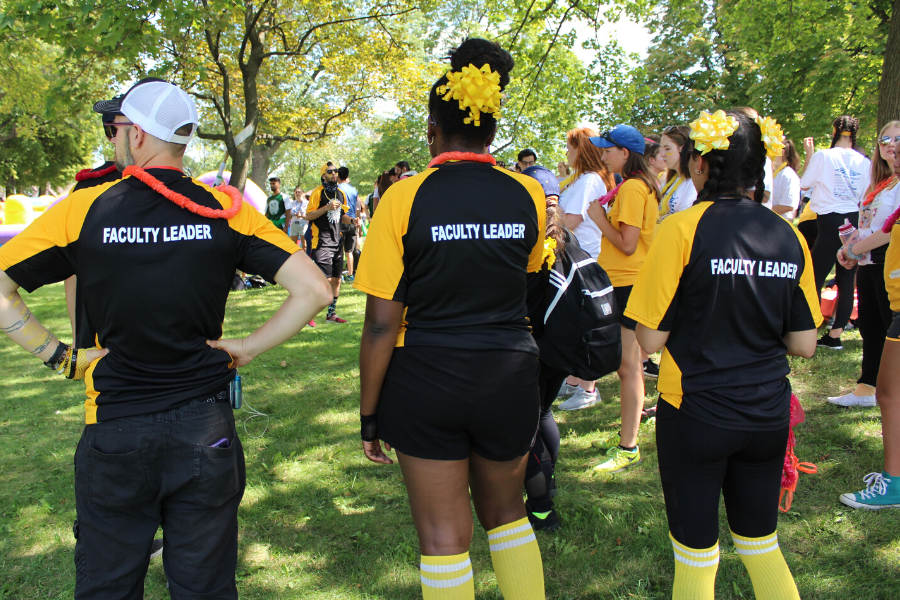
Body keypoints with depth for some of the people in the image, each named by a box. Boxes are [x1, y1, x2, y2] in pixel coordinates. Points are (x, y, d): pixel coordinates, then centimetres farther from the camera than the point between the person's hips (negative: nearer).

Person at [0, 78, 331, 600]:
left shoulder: (83, 210, -6)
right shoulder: (225, 210, -5)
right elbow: (314, 289, -9)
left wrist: (61, 356, 1)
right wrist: (248, 349, -2)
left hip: (115, 431, 0)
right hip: (206, 431, 1)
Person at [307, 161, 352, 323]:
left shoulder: (341, 193, 15)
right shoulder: (318, 192, -6)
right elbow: (308, 216, -10)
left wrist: (351, 219, 2)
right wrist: (327, 208, -21)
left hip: (337, 241, 7)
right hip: (322, 242, -7)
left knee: (336, 279, 8)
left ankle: (331, 314, 18)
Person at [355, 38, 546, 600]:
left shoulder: (405, 198, -12)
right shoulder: (528, 194, -3)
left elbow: (381, 325, -13)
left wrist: (369, 414, -2)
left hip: (426, 380, -3)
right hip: (509, 378, 3)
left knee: (445, 535, 11)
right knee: (505, 511, 25)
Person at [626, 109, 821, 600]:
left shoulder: (683, 229, -14)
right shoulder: (789, 237, -1)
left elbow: (651, 339, -14)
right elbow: (804, 344, 3)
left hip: (696, 413, -4)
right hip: (767, 414, 5)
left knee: (696, 557, 11)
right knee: (761, 544, 23)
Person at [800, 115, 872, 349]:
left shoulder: (823, 156, -6)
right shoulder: (865, 162, 6)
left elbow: (804, 184, 5)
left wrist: (809, 154, 12)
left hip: (830, 221, -4)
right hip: (855, 221, 4)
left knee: (815, 277, 1)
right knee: (847, 279, 7)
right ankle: (835, 334, 10)